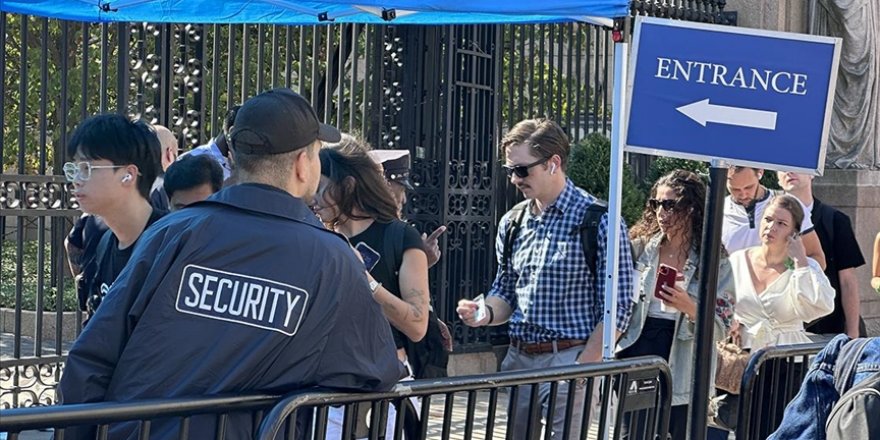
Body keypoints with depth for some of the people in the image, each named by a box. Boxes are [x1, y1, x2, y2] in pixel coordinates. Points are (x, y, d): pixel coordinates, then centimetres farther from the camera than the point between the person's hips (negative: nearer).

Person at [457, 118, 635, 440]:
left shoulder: (598, 222, -9)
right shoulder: (511, 223, 10)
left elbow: (617, 310, -10)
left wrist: (581, 369, -14)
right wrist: (485, 313, -2)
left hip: (567, 360, -6)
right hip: (518, 359, 6)